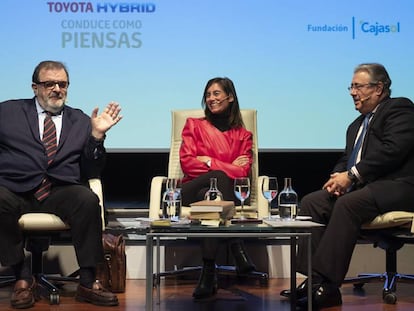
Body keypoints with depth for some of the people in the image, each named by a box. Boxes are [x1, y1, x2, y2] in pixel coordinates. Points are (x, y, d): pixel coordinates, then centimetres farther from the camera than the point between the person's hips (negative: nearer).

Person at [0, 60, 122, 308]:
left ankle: (88, 282, -19)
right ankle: (23, 278, -15)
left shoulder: (81, 121, 20)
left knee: (88, 199, -30)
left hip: (60, 193, 1)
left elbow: (90, 172, 12)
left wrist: (97, 135, 0)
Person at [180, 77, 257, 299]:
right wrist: (227, 167, -2)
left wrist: (208, 162, -9)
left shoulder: (242, 135, 20)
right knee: (218, 177, -36)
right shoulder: (194, 125, 19)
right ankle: (237, 250, -44)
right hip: (194, 191, 0)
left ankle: (209, 272, -44)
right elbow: (187, 162, 3)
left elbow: (243, 171, 4)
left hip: (223, 192, 0)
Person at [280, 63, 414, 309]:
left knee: (347, 204, -34)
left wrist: (351, 175, -17)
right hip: (360, 187, 9)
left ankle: (327, 285, -33)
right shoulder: (357, 124, 26)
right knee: (311, 202, -11)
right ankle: (313, 280, -17)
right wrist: (338, 176, -1)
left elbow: (392, 150, -16)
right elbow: (346, 160, 24)